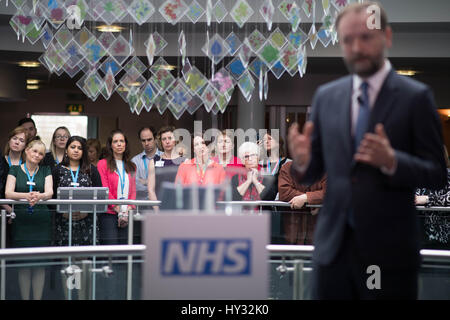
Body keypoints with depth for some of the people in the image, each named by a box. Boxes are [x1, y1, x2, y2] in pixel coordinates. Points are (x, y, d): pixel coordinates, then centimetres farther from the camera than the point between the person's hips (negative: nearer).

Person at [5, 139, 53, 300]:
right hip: (21, 219, -1)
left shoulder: (45, 171, 10)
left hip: (41, 220, 1)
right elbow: (8, 193, -7)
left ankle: (38, 298, 7)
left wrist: (39, 195, -27)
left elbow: (50, 192, -4)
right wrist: (26, 196, -26)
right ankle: (25, 298, 7)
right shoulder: (15, 170, 7)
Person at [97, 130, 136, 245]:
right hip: (109, 214, -4)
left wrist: (129, 207, -4)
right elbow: (104, 189, -5)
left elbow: (133, 190, 12)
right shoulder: (103, 164, 2)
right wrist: (116, 208, -11)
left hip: (126, 215, 4)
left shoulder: (131, 166, 17)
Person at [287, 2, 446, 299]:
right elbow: (314, 172, 12)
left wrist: (392, 161, -24)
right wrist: (302, 161, -11)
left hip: (389, 251, -3)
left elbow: (437, 175, -6)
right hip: (333, 246, 4)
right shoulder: (326, 96, 8)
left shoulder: (416, 97, -4)